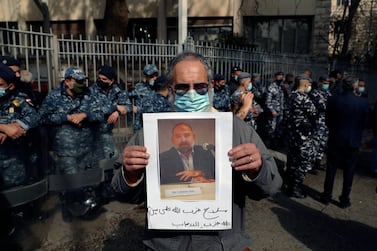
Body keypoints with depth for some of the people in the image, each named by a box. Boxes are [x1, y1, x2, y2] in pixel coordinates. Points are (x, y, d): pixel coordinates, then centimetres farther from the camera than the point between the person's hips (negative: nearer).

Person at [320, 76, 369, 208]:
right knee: (349, 172, 11)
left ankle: (327, 195, 22)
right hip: (354, 142, 0)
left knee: (331, 169, 13)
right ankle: (345, 199, 21)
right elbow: (365, 123, -2)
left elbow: (327, 121, -4)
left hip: (335, 140, 0)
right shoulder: (363, 102, -10)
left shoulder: (333, 100, -12)